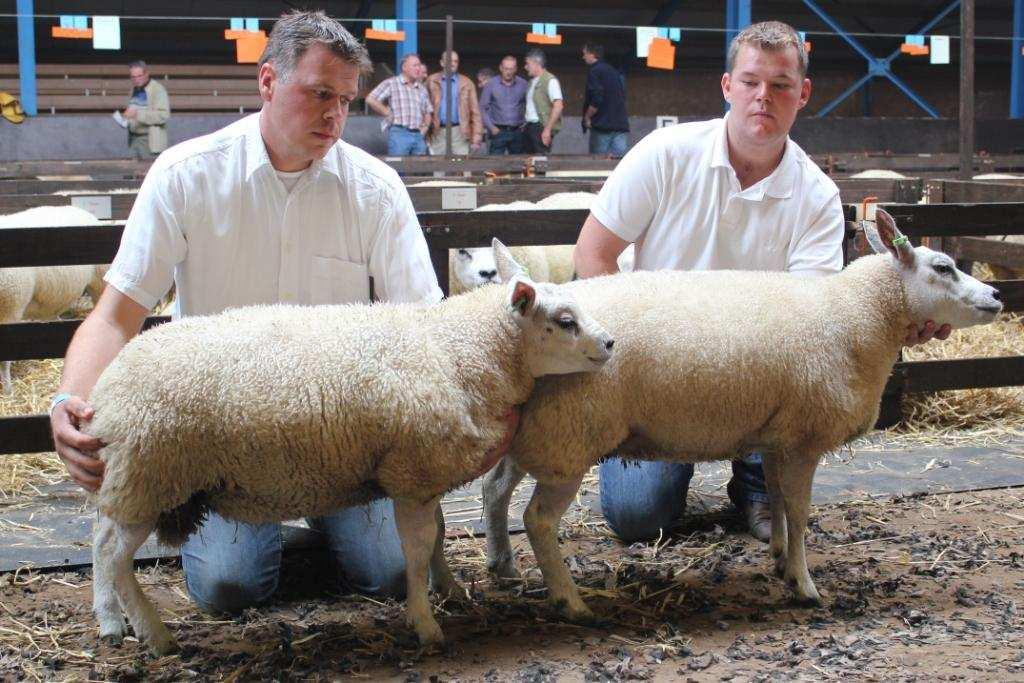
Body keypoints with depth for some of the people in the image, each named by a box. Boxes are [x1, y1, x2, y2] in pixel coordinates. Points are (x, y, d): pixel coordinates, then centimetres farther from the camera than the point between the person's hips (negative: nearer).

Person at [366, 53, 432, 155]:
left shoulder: (422, 88, 20)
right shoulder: (391, 83, 3)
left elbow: (427, 112, 28)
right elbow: (370, 100, -3)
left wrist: (425, 126, 8)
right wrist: (388, 114, -3)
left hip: (419, 135, 5)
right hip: (399, 134, -5)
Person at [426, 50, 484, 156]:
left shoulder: (466, 83, 6)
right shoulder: (432, 81, 7)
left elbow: (475, 112, 3)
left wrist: (476, 139, -4)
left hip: (460, 133, 0)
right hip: (438, 132, 0)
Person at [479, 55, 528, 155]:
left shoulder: (523, 85, 4)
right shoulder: (491, 85, 1)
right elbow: (483, 108, 4)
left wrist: (526, 124, 0)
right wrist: (491, 127, -4)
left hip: (517, 131, 1)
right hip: (498, 131, -1)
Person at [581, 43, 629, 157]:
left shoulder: (594, 71, -7)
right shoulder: (614, 72, 18)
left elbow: (596, 100, -17)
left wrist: (587, 117, -6)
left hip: (602, 126, -7)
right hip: (621, 125, 7)